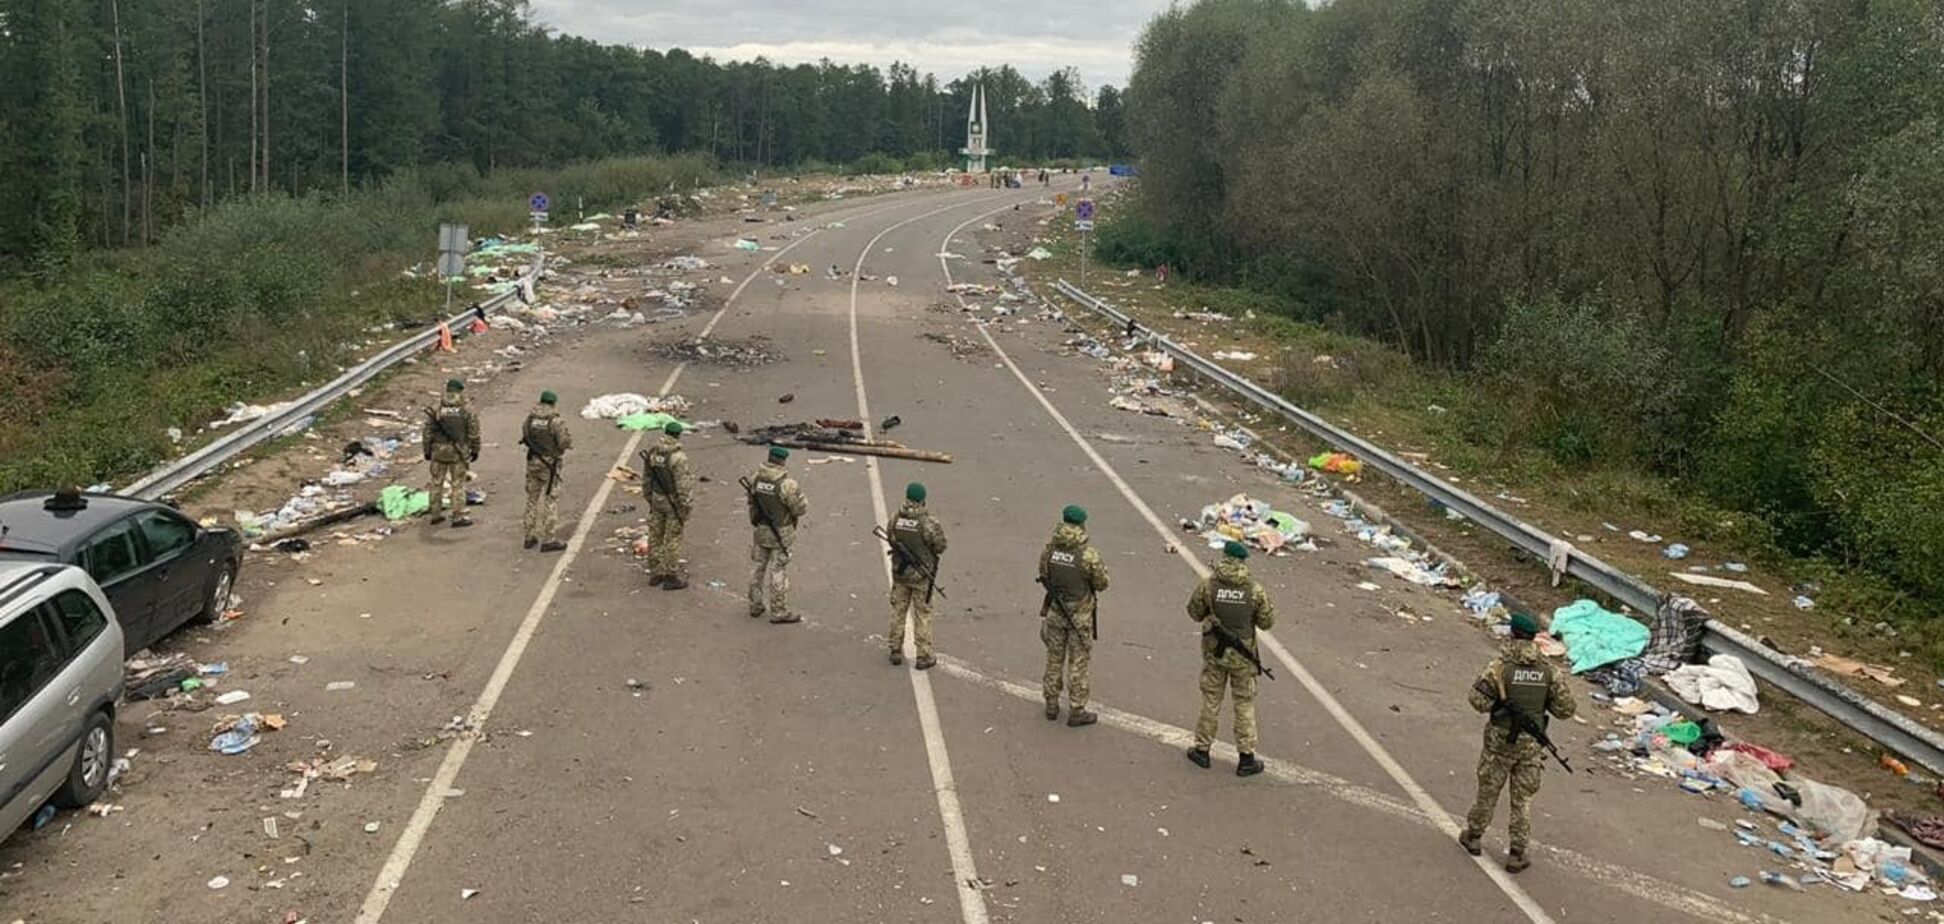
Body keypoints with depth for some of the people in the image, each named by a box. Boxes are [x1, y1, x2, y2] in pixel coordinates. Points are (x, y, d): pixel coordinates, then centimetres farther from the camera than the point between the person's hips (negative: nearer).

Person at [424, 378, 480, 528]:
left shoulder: (436, 407, -2)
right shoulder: (467, 408, -6)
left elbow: (428, 431, 0)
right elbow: (473, 432, -5)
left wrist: (427, 450, 9)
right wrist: (475, 450, 5)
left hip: (439, 450, 2)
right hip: (458, 452, -2)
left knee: (437, 482, 14)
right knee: (458, 484, 3)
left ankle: (436, 514, 21)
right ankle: (458, 517, 4)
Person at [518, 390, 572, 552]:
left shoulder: (530, 417, 0)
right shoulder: (556, 421, -16)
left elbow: (525, 437, 10)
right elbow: (566, 443, -15)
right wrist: (568, 437, 5)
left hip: (533, 462, 5)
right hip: (550, 464, -5)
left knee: (532, 499, 15)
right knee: (550, 500, 1)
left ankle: (529, 537, 21)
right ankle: (547, 540, 1)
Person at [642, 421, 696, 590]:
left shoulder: (652, 453, 0)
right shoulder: (678, 457, -22)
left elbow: (646, 478, 9)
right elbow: (683, 485, -20)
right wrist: (686, 506, -11)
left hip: (656, 500, 6)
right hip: (673, 502, -6)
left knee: (655, 536, 15)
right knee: (673, 539, 2)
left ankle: (655, 573, 26)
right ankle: (672, 577, 9)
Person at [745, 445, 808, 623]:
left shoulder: (755, 478, -4)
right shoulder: (786, 484, -24)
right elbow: (801, 508, -17)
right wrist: (798, 494, 2)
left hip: (761, 531, 6)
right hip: (781, 534, -6)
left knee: (761, 568, 19)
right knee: (778, 572, 2)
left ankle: (756, 606, 29)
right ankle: (779, 613, 9)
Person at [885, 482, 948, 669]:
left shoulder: (894, 519, -9)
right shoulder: (928, 523, -21)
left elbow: (891, 540, 5)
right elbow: (940, 547, -10)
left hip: (899, 572, 3)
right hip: (921, 575, -3)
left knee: (898, 611, 17)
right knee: (922, 615, 7)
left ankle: (896, 651, 24)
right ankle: (923, 657, 11)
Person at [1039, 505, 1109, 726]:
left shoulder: (1049, 548, -8)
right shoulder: (1088, 554, -21)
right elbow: (1102, 584, -11)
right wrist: (1101, 566, 6)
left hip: (1054, 611, 4)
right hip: (1079, 615, -4)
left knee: (1054, 658, 19)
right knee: (1079, 662, 8)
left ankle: (1052, 705, 28)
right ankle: (1076, 711, 14)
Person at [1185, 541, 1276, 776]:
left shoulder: (1207, 585, -13)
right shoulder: (1255, 589, -13)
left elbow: (1194, 612, 0)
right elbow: (1266, 623, -4)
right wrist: (1269, 605, 14)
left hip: (1214, 652, 1)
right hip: (1242, 656, 0)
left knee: (1211, 700, 15)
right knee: (1244, 704, 11)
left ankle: (1202, 750, 24)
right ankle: (1246, 759, 14)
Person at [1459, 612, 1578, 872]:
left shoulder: (1501, 664, -16)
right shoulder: (1547, 668, -5)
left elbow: (1478, 700, -18)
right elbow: (1567, 708, -3)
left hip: (1500, 740, -2)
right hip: (1531, 743, 2)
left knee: (1488, 790, 16)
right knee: (1523, 798, 11)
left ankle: (1473, 836, 32)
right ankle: (1516, 855, 14)